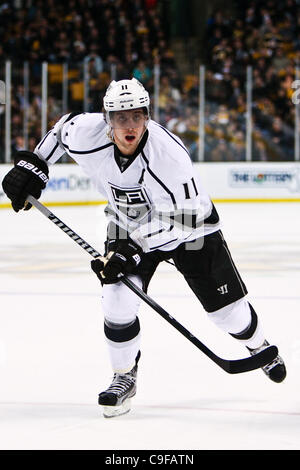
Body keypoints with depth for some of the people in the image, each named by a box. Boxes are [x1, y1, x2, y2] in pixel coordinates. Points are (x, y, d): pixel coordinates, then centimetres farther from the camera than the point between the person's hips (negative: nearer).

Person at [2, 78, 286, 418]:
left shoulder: (169, 154, -37)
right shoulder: (88, 136, -25)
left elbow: (181, 220, -34)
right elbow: (64, 127, 1)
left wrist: (130, 250, -38)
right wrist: (32, 166, -4)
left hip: (189, 227, -3)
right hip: (128, 225, 3)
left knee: (225, 305, 2)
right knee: (118, 298, -15)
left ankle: (259, 346, 36)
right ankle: (124, 377, 7)